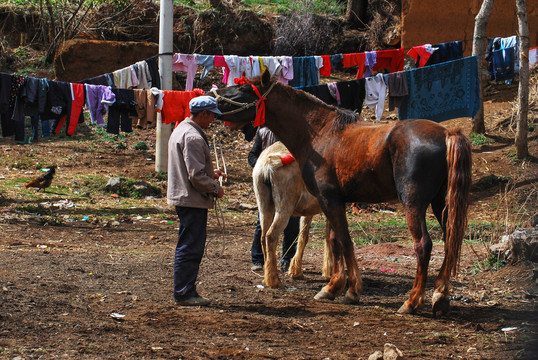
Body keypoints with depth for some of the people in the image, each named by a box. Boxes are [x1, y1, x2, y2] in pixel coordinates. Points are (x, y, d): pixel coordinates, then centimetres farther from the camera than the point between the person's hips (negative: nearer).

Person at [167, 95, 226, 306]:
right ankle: (185, 293, -3)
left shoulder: (180, 130, 16)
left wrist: (211, 173, 20)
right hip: (193, 200, -11)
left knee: (189, 247, 15)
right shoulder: (193, 137, -19)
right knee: (190, 248, -6)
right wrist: (216, 189, -8)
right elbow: (197, 176, -22)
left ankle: (184, 292, 19)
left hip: (183, 198, 11)